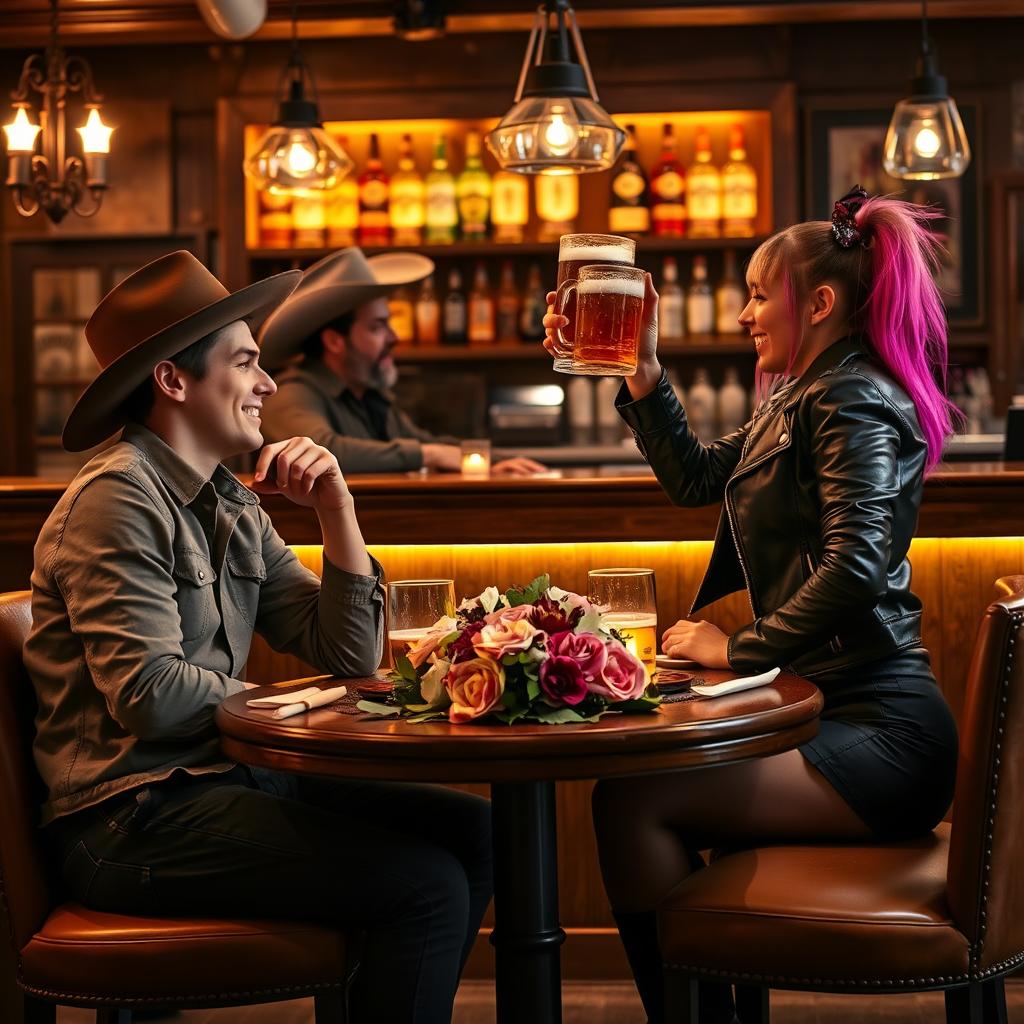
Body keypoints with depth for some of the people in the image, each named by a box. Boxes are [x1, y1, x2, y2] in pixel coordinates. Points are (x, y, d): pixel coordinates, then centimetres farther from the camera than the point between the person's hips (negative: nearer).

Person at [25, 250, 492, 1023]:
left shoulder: (233, 506, 13)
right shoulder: (118, 499, -13)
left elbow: (350, 657, 12)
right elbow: (149, 695, -22)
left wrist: (337, 510, 1)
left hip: (221, 778, 9)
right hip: (131, 815, -9)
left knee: (469, 829, 1)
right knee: (426, 885, -19)